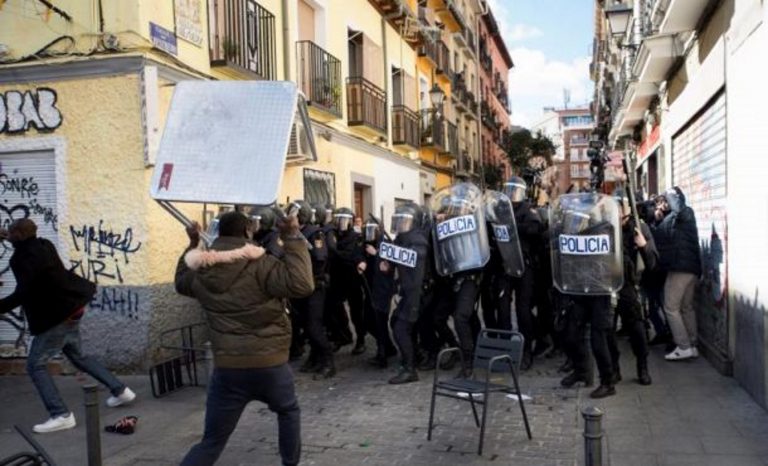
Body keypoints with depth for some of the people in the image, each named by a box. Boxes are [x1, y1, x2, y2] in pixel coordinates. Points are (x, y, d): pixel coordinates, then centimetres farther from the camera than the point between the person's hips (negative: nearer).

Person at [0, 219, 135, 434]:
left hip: (56, 317, -10)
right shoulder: (42, 246, 6)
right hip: (69, 310, 10)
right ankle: (121, 391, 26)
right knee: (77, 356, 22)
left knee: (35, 365, -2)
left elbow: (22, 294, -29)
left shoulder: (27, 258, -21)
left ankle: (62, 415, -5)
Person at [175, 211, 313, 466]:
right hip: (269, 364, -3)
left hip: (226, 368, 3)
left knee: (211, 442, 12)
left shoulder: (201, 271, 4)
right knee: (289, 410, 29)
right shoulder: (259, 264, -13)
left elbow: (181, 282, 28)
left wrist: (193, 245, 30)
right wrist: (293, 237, -16)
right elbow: (302, 284, -22)